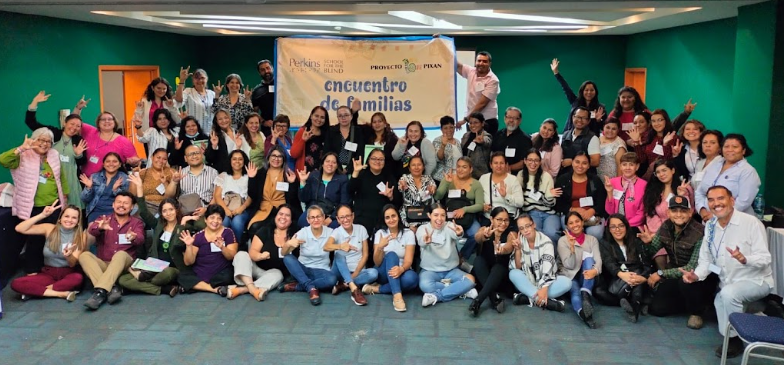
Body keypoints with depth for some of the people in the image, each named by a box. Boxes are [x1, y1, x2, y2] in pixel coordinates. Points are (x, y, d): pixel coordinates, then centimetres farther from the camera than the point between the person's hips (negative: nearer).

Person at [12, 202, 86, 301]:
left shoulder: (81, 235, -5)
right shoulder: (49, 229, -2)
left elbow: (73, 263, -12)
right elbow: (19, 229, -12)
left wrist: (69, 256, -36)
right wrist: (43, 215, -17)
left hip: (68, 274, -1)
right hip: (48, 273, 1)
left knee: (78, 278, -39)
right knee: (16, 284, -24)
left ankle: (36, 290, -21)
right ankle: (62, 293, -28)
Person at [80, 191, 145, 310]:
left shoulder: (137, 223, 8)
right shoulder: (103, 219, 10)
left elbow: (140, 239, -15)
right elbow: (91, 230, -13)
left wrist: (133, 238, -41)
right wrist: (100, 228, -39)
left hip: (125, 265, -2)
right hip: (102, 264, 2)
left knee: (121, 254, -32)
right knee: (84, 255, -23)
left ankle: (100, 291, -46)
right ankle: (112, 288, -38)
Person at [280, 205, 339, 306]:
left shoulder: (330, 232, -7)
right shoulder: (303, 232, -9)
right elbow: (284, 254, -14)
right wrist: (288, 244, -34)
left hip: (320, 271, 0)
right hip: (302, 270, 1)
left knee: (333, 279, -34)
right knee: (288, 258, -28)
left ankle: (295, 286, -22)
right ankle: (311, 288, -35)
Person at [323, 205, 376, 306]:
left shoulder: (361, 229, -2)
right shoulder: (337, 232, -9)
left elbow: (365, 255, 0)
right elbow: (326, 247, -31)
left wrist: (355, 273, -12)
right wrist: (340, 246, -52)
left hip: (357, 271, 1)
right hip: (341, 272, -1)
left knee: (374, 273, -29)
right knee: (339, 255, -32)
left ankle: (343, 285, -25)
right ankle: (354, 289, -43)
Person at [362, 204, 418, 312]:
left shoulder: (408, 233, -6)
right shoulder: (380, 233, -3)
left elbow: (408, 261, -15)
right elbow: (377, 263, -9)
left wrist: (401, 269, -39)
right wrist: (380, 247, -29)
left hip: (401, 271, 0)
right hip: (384, 273, 0)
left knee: (412, 278, -36)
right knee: (391, 255, -32)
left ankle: (377, 289, -22)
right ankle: (397, 295, -46)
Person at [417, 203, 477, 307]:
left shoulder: (449, 226, -5)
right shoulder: (423, 229, -7)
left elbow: (455, 235, -30)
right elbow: (421, 242, -30)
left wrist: (459, 233, -57)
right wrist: (425, 241, -58)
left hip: (451, 270, 2)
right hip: (430, 270, -2)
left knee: (470, 280, -24)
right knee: (425, 285, -35)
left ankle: (436, 296, -23)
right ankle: (460, 290, -17)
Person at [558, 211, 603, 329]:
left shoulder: (592, 239, 7)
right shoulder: (563, 241, -1)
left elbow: (598, 260, -10)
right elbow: (569, 265, -11)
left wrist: (595, 270, -34)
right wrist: (572, 247, -27)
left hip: (586, 277, 3)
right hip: (569, 277, -2)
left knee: (588, 257, -27)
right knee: (576, 292, -36)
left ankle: (586, 294, -46)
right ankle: (583, 313, -70)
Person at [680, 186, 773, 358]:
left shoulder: (751, 222, -17)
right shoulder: (710, 226, 2)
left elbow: (765, 258, -21)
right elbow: (706, 259, 4)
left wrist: (744, 259, -41)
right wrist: (697, 275, -15)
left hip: (755, 280, -7)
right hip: (728, 284, 7)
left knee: (728, 293, -31)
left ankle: (734, 339, -14)